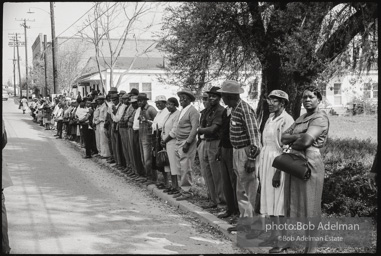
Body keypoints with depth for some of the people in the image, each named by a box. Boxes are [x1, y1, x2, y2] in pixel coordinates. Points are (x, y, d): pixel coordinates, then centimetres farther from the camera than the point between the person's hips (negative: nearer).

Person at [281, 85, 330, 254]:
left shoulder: (320, 117, -9)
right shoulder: (301, 118, 17)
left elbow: (306, 140, -23)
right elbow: (284, 138, 9)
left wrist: (292, 143, -3)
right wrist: (297, 136, -10)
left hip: (309, 163, -8)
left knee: (309, 206, -1)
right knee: (294, 203, 14)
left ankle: (311, 247, 9)